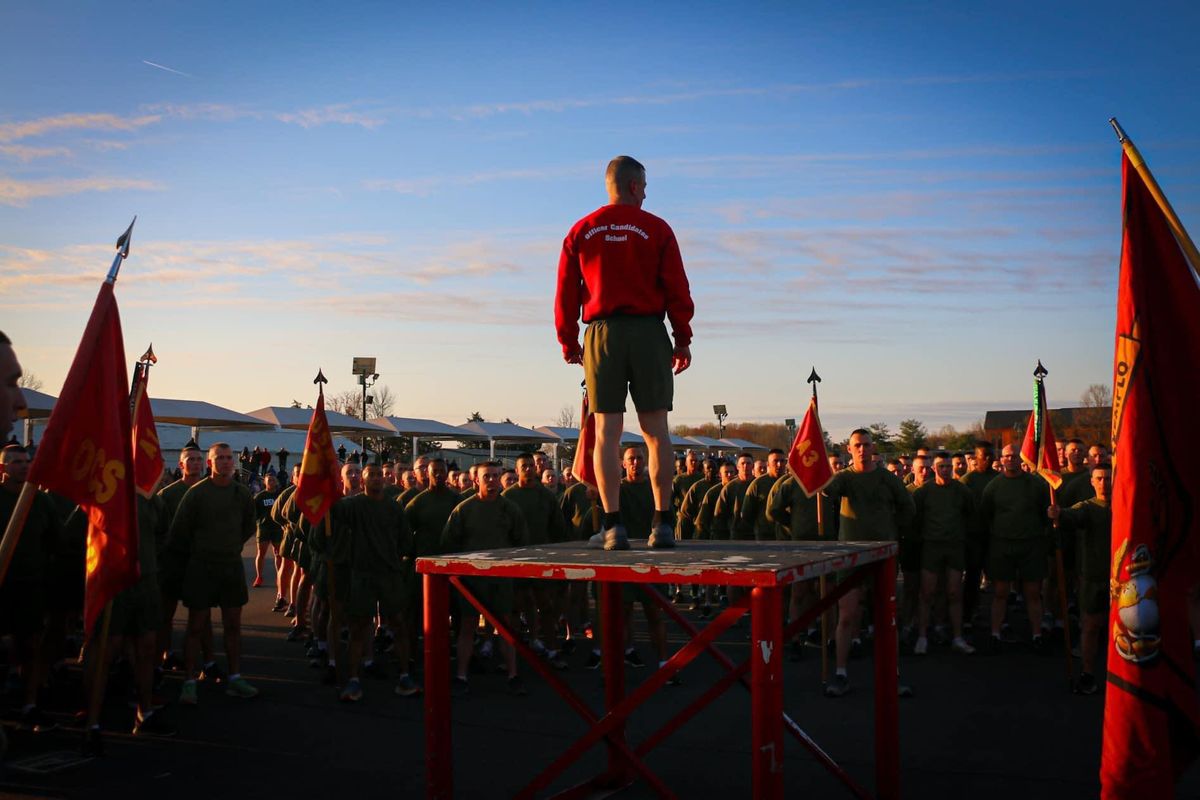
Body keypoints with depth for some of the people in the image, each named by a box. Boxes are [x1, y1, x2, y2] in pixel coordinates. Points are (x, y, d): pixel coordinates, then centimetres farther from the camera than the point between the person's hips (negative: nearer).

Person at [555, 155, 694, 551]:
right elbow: (677, 288, -1)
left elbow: (565, 293, 7)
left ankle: (613, 525, -4)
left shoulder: (581, 231, 8)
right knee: (656, 430, 3)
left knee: (607, 432, 1)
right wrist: (683, 340, 7)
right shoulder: (656, 229, 2)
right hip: (649, 332, -1)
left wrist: (568, 342, 15)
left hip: (602, 334, 1)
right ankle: (663, 523, 1)